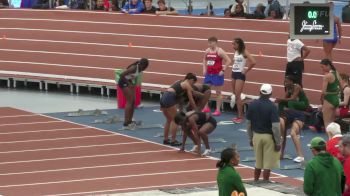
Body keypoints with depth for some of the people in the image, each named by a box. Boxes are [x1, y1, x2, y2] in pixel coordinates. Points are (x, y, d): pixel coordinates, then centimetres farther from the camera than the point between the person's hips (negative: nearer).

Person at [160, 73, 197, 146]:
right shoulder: (188, 85, 7)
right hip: (169, 99, -8)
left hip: (163, 97, 8)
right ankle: (173, 141, 1)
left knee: (169, 120, 20)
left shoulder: (178, 82, 28)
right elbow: (191, 101, 8)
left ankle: (165, 139, 24)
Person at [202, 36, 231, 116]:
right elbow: (204, 60, 24)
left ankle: (218, 110, 7)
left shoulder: (220, 51, -12)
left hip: (217, 74, -7)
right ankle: (206, 108, 21)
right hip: (208, 74, 7)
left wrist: (223, 70, -16)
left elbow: (228, 60, -13)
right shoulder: (207, 51, 6)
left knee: (218, 92, 2)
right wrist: (204, 69, 11)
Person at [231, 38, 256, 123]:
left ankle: (240, 117, -5)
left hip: (240, 75, -8)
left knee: (237, 96, -10)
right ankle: (240, 115, 17)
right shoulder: (236, 52, 9)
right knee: (235, 95, 10)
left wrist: (246, 71, -13)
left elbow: (253, 62, -23)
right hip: (234, 74, 8)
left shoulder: (244, 52, -12)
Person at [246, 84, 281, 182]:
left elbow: (248, 124, 6)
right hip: (269, 137, -5)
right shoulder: (272, 107, -15)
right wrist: (278, 142, -9)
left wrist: (250, 138, 17)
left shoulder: (252, 105, -1)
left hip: (256, 136, 5)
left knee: (258, 163, 18)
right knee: (267, 165, 4)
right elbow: (275, 126, -17)